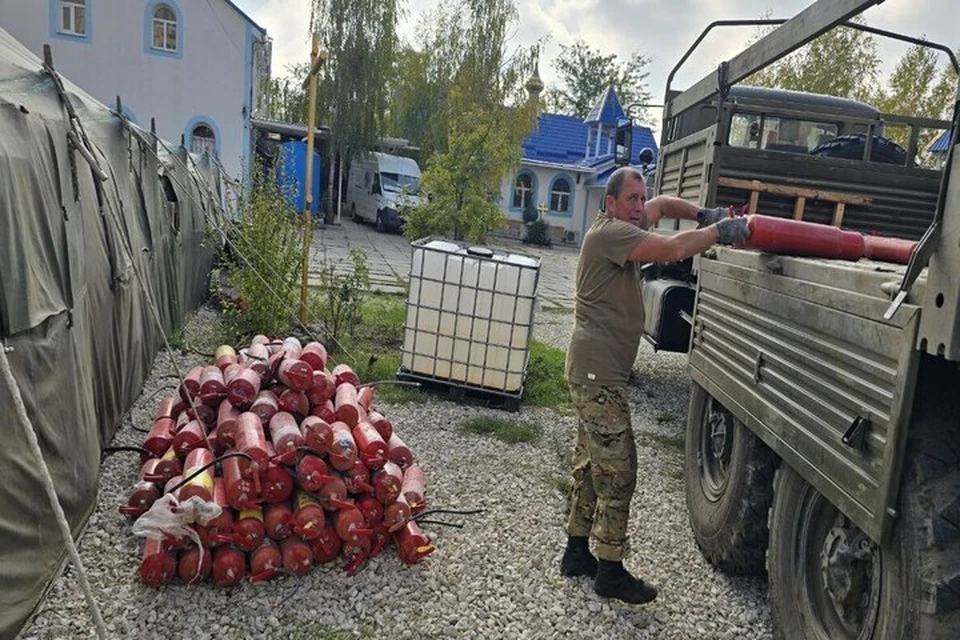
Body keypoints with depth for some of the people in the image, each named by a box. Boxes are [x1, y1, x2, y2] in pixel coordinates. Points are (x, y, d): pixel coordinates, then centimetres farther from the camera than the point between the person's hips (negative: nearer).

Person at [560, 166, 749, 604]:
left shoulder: (623, 227, 15)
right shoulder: (611, 232, -14)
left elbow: (664, 204, 29)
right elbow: (675, 249, -23)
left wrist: (703, 215, 13)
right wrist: (721, 230, -9)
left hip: (594, 371, 11)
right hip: (598, 373, -11)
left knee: (591, 463, 16)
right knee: (617, 470, -4)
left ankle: (577, 552, 27)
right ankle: (610, 571, 7)